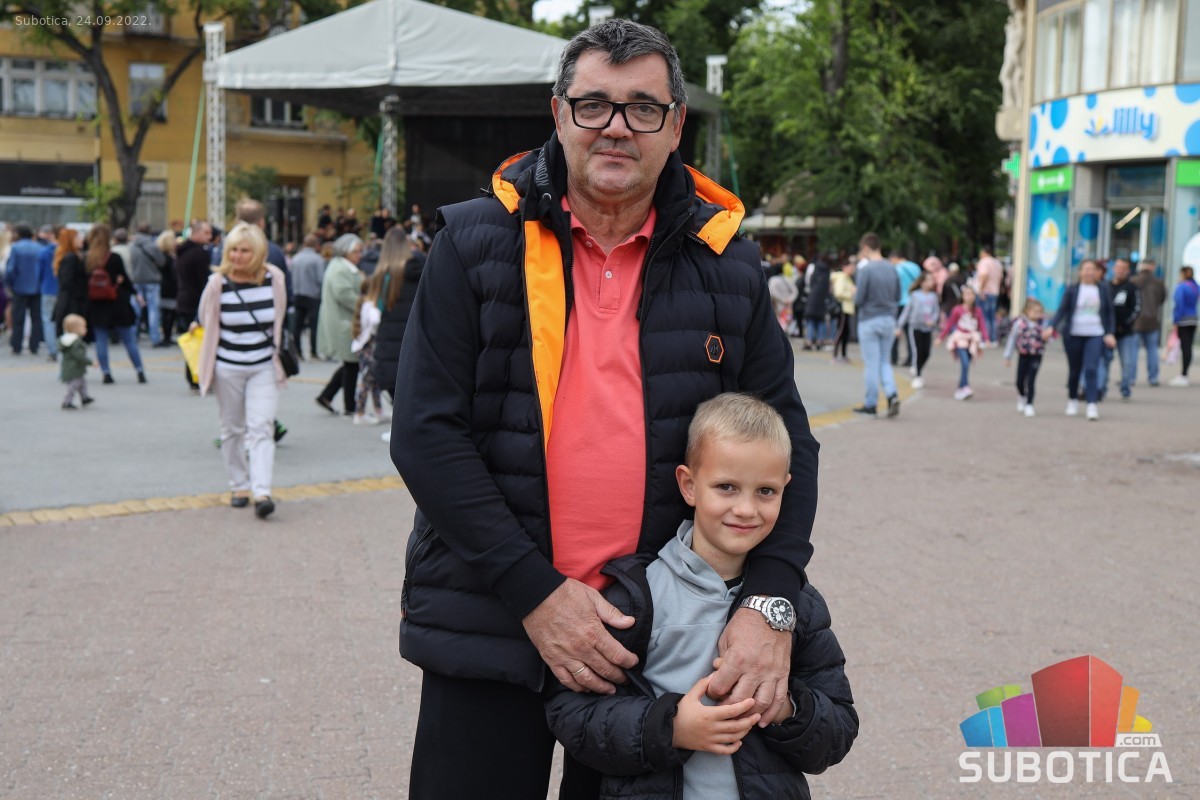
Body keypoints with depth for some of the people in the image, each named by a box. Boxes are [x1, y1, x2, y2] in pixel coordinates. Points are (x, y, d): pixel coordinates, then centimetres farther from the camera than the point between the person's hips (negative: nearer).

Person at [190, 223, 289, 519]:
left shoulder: (274, 278, -7)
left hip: (264, 367, 0)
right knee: (232, 430, 10)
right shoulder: (218, 283, -11)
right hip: (228, 368, 0)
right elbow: (205, 320, 5)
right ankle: (239, 486, 24)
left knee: (261, 428, -10)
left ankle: (262, 492, -16)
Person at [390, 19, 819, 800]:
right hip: (491, 628, -2)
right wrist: (535, 590, -15)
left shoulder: (725, 262, 2)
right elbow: (425, 433, -9)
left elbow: (784, 439, 3)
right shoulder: (476, 244, -4)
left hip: (656, 635, 2)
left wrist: (769, 602, -11)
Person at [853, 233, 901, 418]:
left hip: (869, 321, -5)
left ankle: (871, 404, 9)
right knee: (885, 362, 14)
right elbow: (898, 297, 9)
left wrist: (854, 294, 7)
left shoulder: (866, 269, -14)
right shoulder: (891, 268, 4)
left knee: (871, 364, 2)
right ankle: (892, 394, -6)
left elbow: (859, 299, -14)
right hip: (889, 320, 5)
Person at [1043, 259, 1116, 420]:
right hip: (1074, 334, 0)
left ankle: (1092, 405, -14)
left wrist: (1109, 333, -1)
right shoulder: (1072, 289, 0)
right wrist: (1051, 327, -16)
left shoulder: (1103, 290, 5)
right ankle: (1072, 400, 28)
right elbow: (1062, 310, -2)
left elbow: (1109, 312, 9)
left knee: (1091, 369, -13)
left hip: (1095, 335, 0)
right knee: (1074, 370, 9)